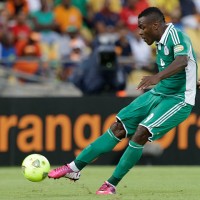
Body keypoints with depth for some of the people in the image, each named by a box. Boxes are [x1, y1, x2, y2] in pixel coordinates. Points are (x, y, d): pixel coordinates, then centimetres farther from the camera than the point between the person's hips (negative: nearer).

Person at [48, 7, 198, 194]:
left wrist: (158, 76, -56)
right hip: (158, 94, 9)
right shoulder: (161, 42, 7)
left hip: (178, 100, -9)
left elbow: (182, 61, -41)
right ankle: (74, 167, 5)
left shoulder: (176, 36, -21)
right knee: (118, 126, 2)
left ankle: (111, 184, -11)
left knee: (141, 132, -23)